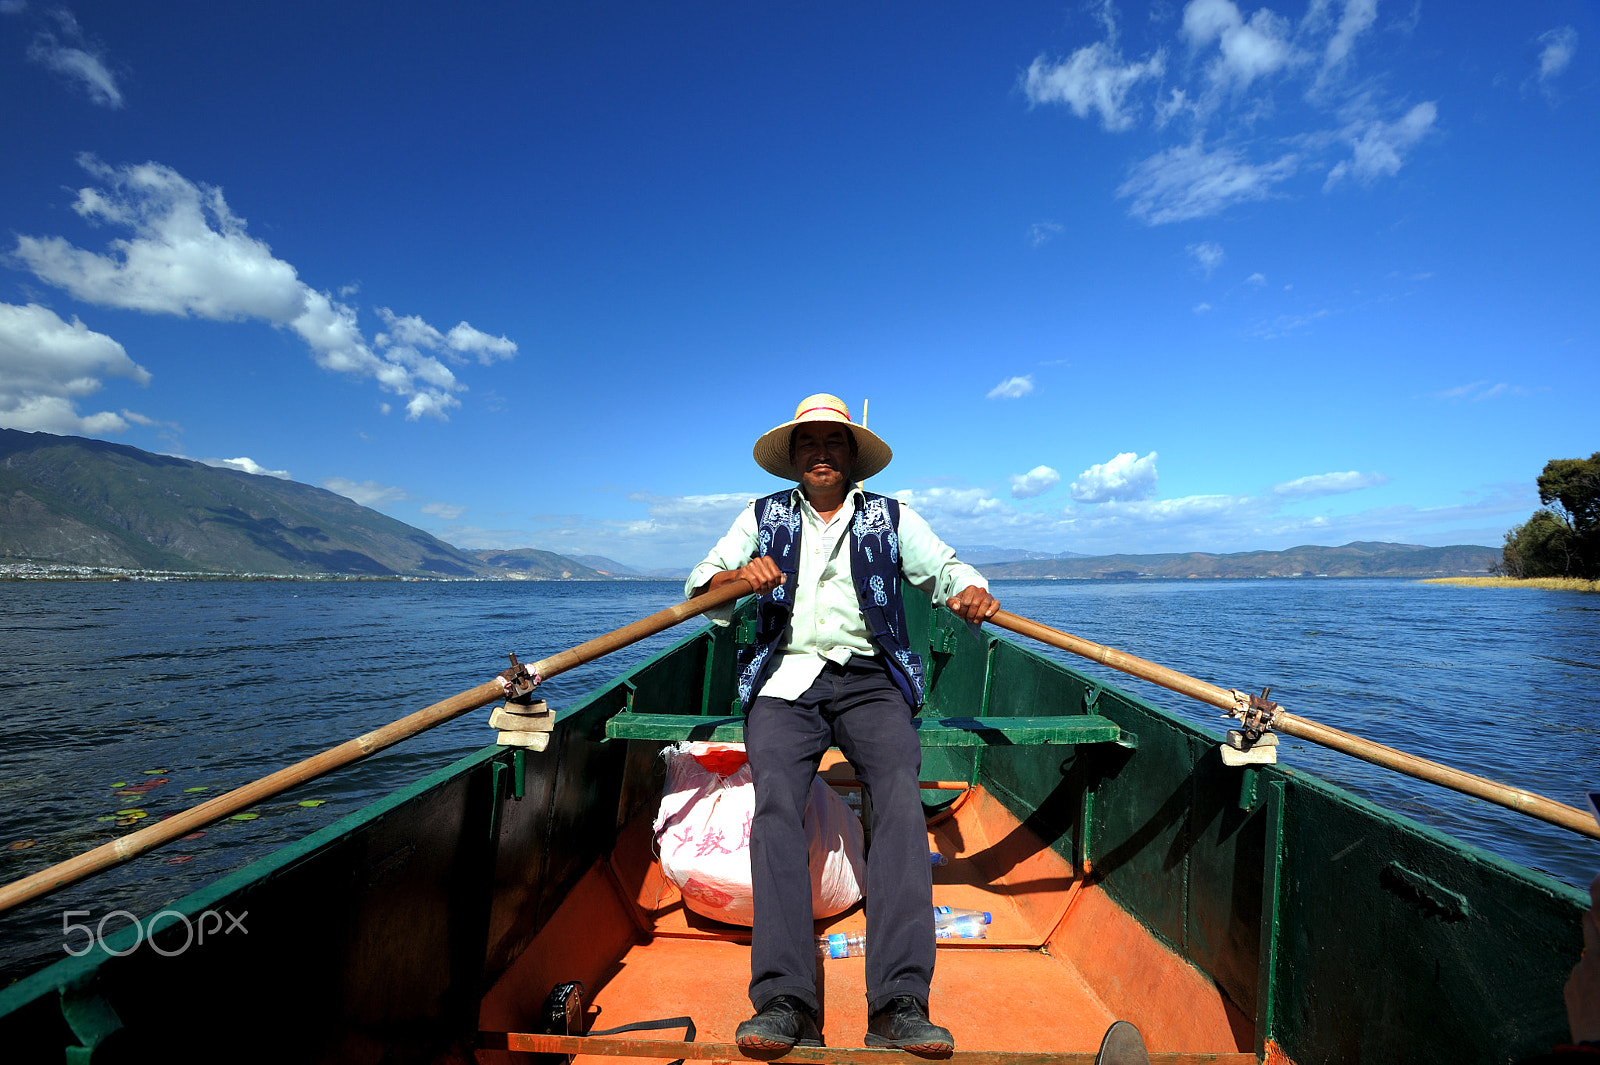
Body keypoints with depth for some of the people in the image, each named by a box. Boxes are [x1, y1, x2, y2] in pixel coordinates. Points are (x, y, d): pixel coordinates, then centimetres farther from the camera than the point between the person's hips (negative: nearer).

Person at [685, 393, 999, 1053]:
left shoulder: (892, 518, 18)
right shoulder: (762, 517, 18)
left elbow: (946, 569, 11)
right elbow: (699, 586, 9)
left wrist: (969, 591, -13)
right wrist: (739, 576, -14)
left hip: (870, 682, 0)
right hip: (785, 681, 0)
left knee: (901, 791, -27)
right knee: (776, 799, -26)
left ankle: (899, 1004, -27)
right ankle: (785, 1001, -27)